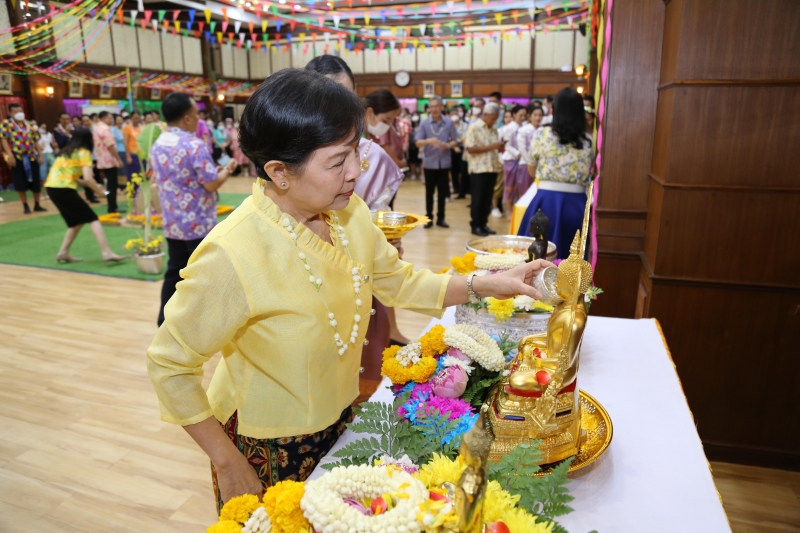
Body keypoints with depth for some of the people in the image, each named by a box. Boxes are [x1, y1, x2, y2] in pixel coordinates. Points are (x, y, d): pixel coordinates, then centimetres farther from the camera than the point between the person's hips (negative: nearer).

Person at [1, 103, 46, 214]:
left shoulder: (28, 124, 14)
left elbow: (36, 140, 14)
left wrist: (40, 155, 7)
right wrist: (10, 155, -19)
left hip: (31, 157, 4)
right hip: (17, 157, -4)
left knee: (36, 182, 6)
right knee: (21, 183, -2)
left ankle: (37, 205, 20)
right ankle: (25, 206, 10)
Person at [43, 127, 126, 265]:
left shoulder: (68, 151, 22)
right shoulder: (84, 152, -2)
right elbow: (88, 178, -14)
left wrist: (89, 185, 17)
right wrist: (99, 190, 2)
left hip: (52, 187, 8)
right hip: (63, 189, -8)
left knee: (77, 221, 19)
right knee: (92, 218, -5)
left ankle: (63, 252, 18)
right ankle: (107, 253, -13)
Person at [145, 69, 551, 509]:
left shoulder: (349, 214, -11)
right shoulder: (232, 256, -30)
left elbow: (400, 282, 3)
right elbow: (169, 364, -19)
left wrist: (486, 285, -7)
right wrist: (227, 463, -14)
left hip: (338, 422, 6)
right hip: (266, 452, -5)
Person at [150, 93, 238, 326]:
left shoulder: (157, 145, 8)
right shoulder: (195, 145, -18)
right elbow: (212, 184, -18)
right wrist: (227, 170, 0)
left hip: (172, 223, 8)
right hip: (199, 224, -7)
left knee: (175, 273, 16)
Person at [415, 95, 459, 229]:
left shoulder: (449, 123, 1)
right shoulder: (424, 123, -3)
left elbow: (455, 141, 5)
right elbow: (418, 143, -10)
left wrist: (448, 145, -17)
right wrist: (428, 141, -30)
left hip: (444, 163, 1)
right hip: (429, 163, -1)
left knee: (442, 192, 7)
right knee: (429, 192, 6)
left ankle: (440, 218, 17)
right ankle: (429, 217, 15)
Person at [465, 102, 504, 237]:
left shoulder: (493, 129, 13)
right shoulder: (474, 127, -7)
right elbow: (470, 148, -16)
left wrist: (500, 146, -3)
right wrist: (491, 147, -19)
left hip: (492, 168, 6)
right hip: (478, 169, -6)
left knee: (487, 199, 9)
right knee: (478, 199, 1)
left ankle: (483, 224, 18)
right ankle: (475, 226, 10)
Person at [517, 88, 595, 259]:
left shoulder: (542, 134, 0)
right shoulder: (589, 141, 6)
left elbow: (532, 171, 11)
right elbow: (588, 175, 15)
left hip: (547, 201, -2)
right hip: (577, 203, 2)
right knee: (570, 256, 11)